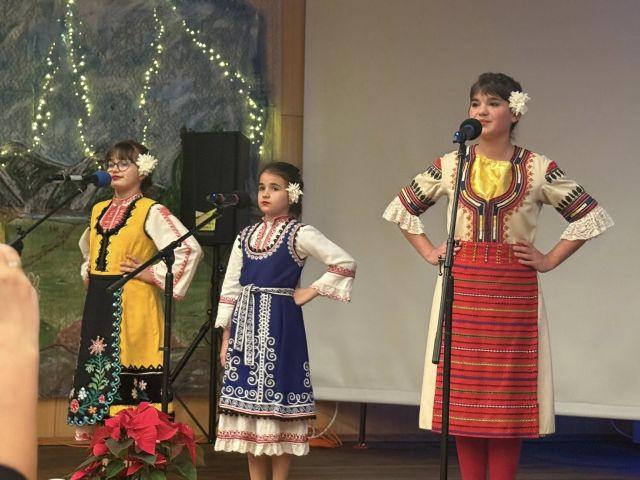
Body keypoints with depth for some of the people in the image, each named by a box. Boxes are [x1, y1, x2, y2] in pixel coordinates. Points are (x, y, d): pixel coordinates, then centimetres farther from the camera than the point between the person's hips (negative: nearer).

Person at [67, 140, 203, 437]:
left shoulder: (152, 212, -6)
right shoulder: (99, 211, 16)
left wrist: (156, 275, -14)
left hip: (132, 304, -7)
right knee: (96, 367, 7)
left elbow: (190, 249, -17)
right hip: (99, 303, 7)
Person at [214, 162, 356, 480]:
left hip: (280, 325, -5)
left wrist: (311, 292, -9)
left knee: (278, 401, -4)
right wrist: (226, 338, 8)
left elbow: (345, 264, -12)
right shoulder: (246, 237, 12)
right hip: (246, 325, 6)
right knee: (249, 401, 6)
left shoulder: (299, 235, -4)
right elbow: (230, 288, 12)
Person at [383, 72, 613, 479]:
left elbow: (590, 217, 4)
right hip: (462, 289, 2)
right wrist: (429, 253, 9)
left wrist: (549, 260, -1)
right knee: (462, 395, 1)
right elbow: (402, 209, 17)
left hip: (514, 292, -2)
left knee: (507, 397, -1)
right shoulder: (450, 166, 4)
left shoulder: (539, 170, -2)